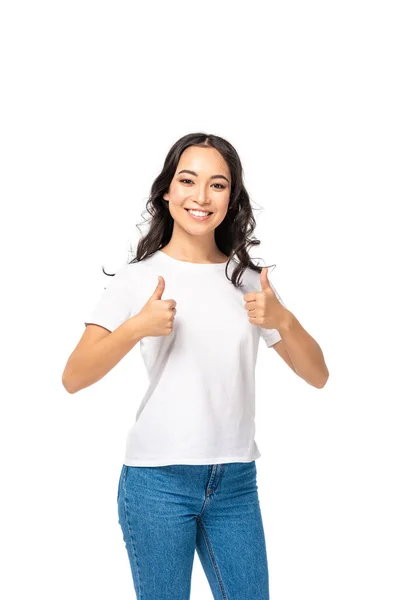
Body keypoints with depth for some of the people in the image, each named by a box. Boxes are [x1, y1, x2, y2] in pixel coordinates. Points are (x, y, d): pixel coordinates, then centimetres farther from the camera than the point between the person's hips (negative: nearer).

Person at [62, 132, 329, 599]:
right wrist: (135, 328, -24)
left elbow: (317, 375, 4)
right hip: (158, 479, -3)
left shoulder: (248, 280, 8)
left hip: (236, 482, 3)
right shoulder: (139, 278, -1)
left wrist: (282, 320, -14)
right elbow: (73, 378, -9)